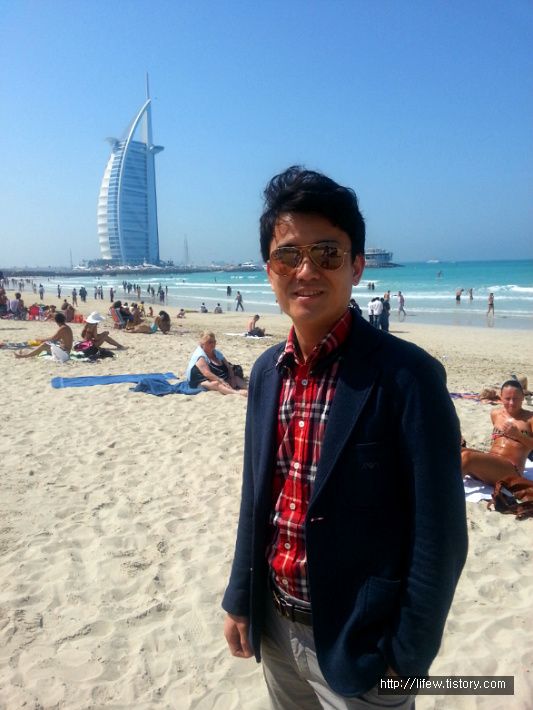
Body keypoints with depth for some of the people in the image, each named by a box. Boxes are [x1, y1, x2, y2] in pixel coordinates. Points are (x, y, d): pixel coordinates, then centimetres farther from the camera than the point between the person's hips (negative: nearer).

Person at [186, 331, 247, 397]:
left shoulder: (217, 353, 12)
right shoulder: (200, 355, -14)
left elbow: (229, 367, 8)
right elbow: (207, 373, -25)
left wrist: (232, 379, -11)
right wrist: (222, 381, -31)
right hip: (202, 381, -9)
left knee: (236, 378, -10)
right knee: (216, 383, -37)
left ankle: (246, 391, -41)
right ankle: (237, 392, -62)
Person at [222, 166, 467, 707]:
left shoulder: (407, 376, -21)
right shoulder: (267, 370, -1)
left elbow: (438, 537, -16)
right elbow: (256, 498, 6)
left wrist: (407, 657, -11)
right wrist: (240, 599, 9)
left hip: (357, 643, -5)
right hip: (275, 625, 6)